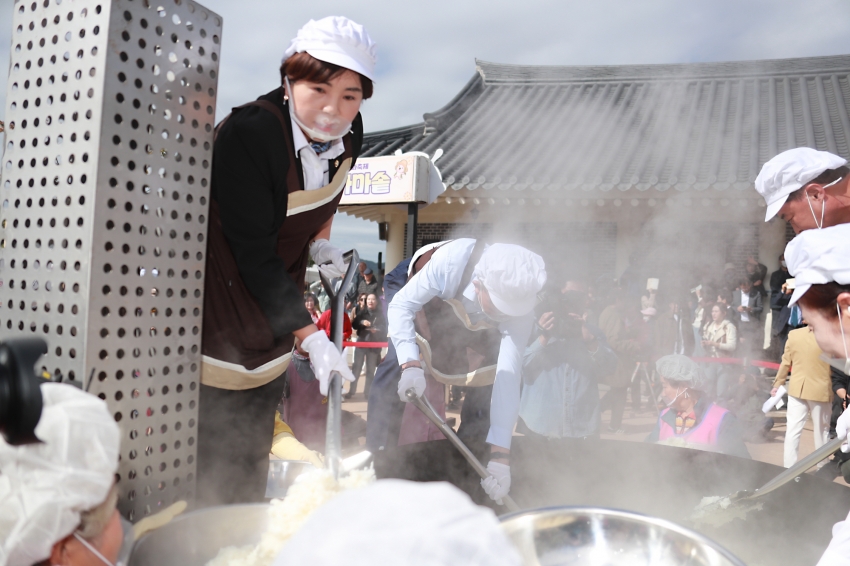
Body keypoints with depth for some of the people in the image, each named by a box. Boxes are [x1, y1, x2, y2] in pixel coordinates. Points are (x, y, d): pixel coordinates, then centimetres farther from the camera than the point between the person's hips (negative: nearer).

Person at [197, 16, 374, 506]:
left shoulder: (349, 134, -7)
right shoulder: (248, 134, -28)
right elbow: (255, 256, -27)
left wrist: (320, 242, 4)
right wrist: (311, 337, -27)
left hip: (275, 311, 7)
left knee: (253, 459, 19)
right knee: (211, 459, 0)